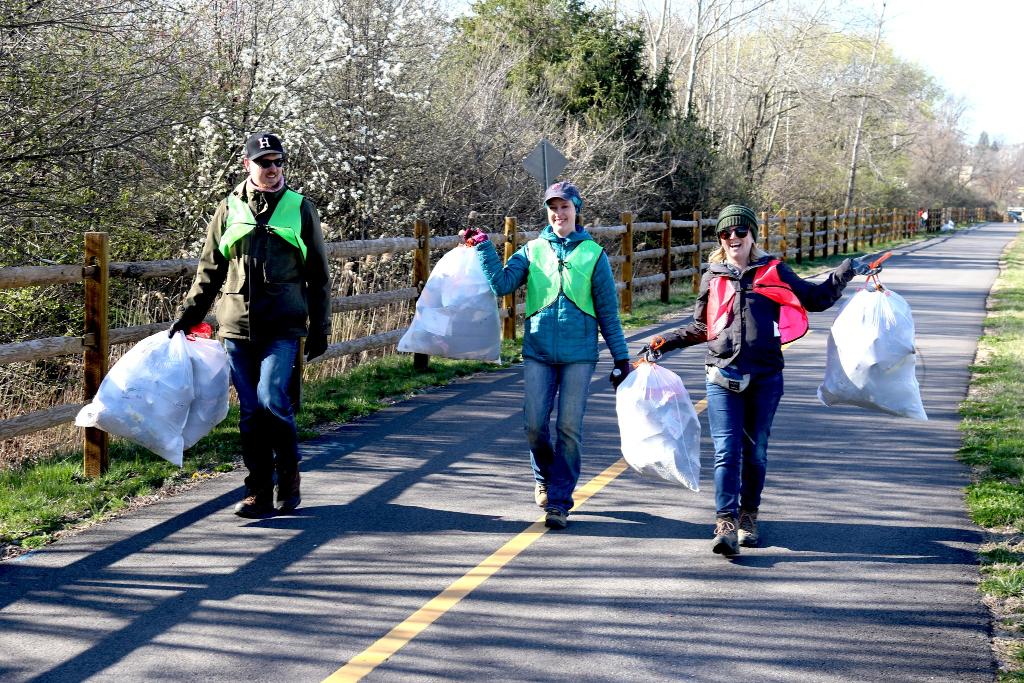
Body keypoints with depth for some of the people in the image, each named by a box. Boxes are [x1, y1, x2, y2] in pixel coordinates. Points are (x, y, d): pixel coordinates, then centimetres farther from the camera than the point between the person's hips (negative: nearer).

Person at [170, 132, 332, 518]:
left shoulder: (300, 209, 7)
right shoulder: (229, 210, 11)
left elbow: (318, 275, 10)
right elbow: (209, 271, 18)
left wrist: (320, 328, 7)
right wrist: (188, 316, 11)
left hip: (283, 327, -2)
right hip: (237, 328, 3)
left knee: (271, 398, -17)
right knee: (249, 412, 4)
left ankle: (289, 474, 5)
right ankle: (260, 493, 12)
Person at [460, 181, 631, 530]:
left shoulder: (593, 254, 4)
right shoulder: (533, 250, 8)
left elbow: (608, 311, 6)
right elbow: (502, 283, -4)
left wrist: (621, 358, 6)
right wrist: (483, 246, -8)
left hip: (579, 353, -1)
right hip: (538, 350, 1)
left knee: (569, 428, -3)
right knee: (534, 424, -2)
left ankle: (559, 501, 6)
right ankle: (544, 478, 28)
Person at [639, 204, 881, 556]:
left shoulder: (774, 272, 8)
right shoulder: (712, 277, 12)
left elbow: (816, 299, 16)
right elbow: (701, 327, 23)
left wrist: (847, 271, 8)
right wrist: (663, 342, 18)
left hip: (765, 376, 0)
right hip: (723, 375, 0)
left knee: (755, 451, 7)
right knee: (727, 450, -11)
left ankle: (748, 516, 23)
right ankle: (725, 524, -14)